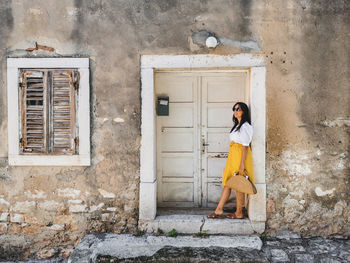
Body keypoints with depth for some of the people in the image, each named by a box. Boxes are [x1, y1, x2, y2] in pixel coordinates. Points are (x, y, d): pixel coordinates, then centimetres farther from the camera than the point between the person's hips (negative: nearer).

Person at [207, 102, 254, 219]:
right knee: (227, 183, 9)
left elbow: (245, 146, -17)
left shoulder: (245, 126, -12)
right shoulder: (237, 125, 17)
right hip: (233, 156, 9)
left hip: (240, 156, -9)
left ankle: (239, 213, 11)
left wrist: (242, 164, -20)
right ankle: (219, 210, 13)